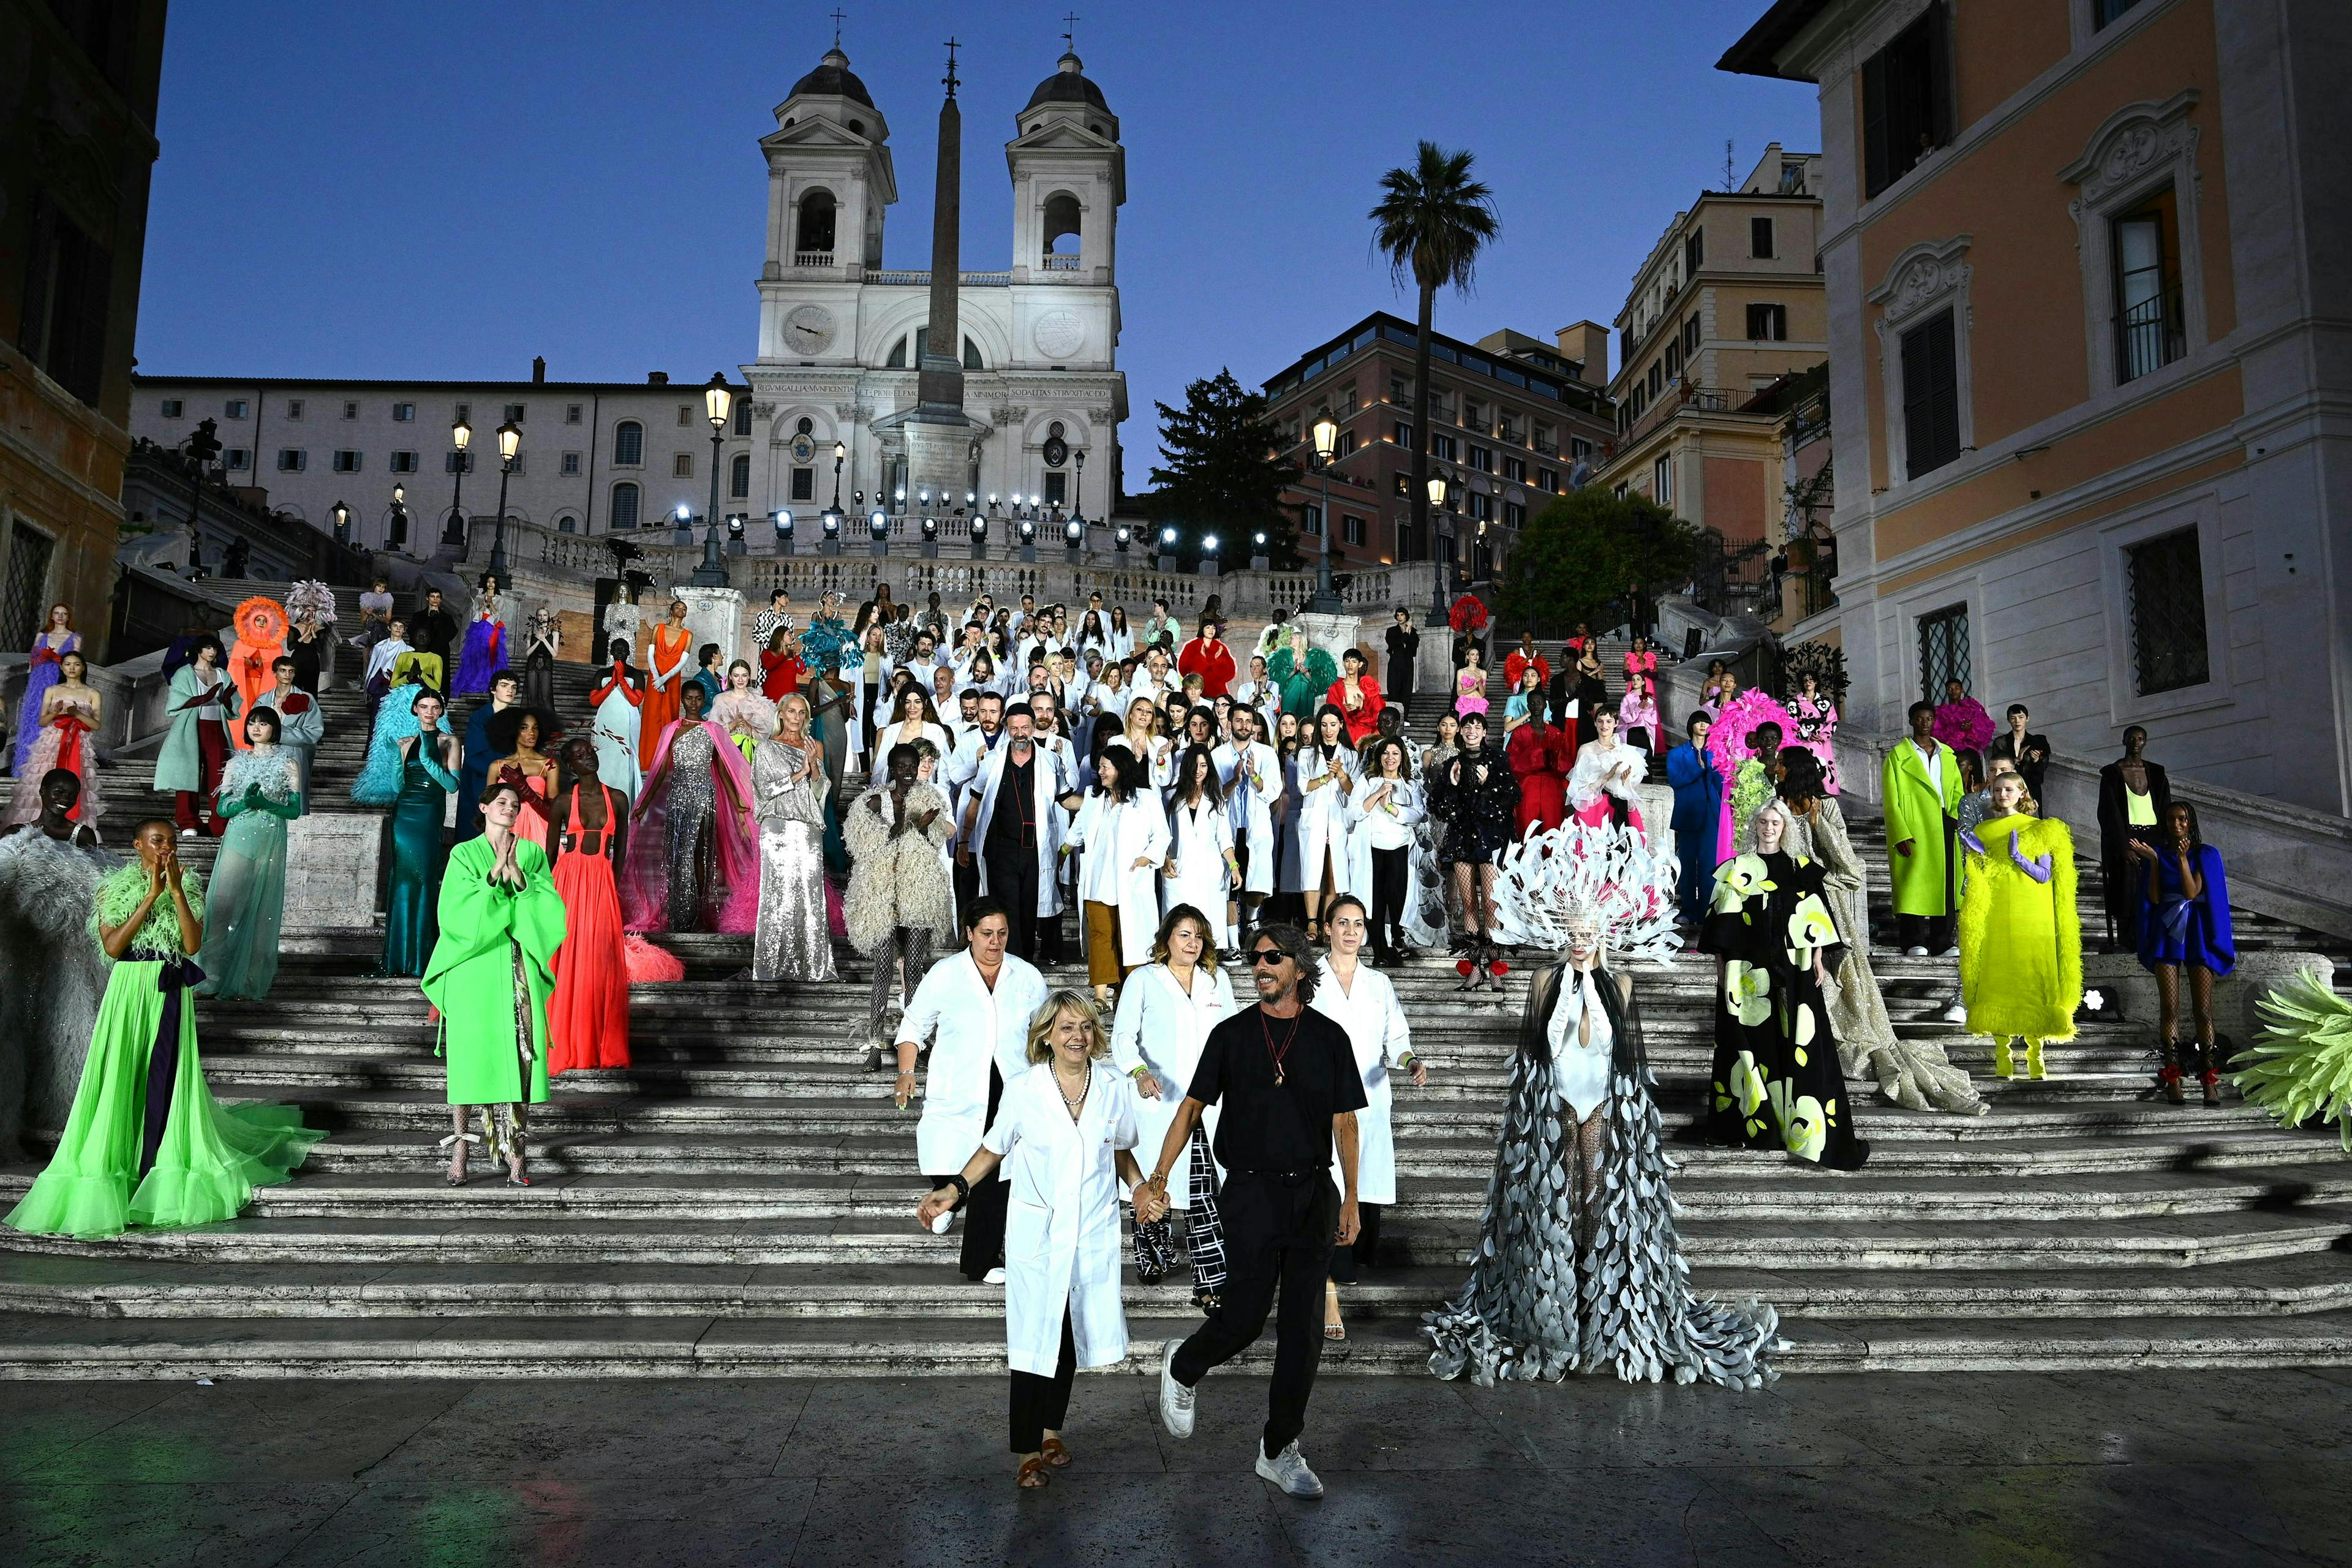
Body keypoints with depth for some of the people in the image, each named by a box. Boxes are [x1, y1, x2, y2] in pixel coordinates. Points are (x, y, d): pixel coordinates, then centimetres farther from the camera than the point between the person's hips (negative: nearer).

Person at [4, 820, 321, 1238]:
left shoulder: (189, 886, 6)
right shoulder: (114, 888, 4)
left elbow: (193, 944, -7)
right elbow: (112, 946, -9)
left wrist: (176, 890, -13)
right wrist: (152, 894, -13)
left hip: (170, 995, 0)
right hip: (128, 991, 0)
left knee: (164, 1082, 0)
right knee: (118, 1080, -2)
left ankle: (160, 1181, 7)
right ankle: (108, 1173, 8)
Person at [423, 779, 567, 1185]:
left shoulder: (532, 854, 11)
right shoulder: (464, 854, 6)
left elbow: (549, 907, 1)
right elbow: (457, 912, -6)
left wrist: (518, 875, -12)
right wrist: (495, 870, -13)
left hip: (518, 967, 1)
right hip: (474, 965, -1)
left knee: (517, 1053, -3)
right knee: (468, 1054, -2)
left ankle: (514, 1151, 1)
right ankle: (460, 1148, 7)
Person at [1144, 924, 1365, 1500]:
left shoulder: (1329, 1037, 5)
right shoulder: (1231, 1034, 3)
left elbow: (1345, 1122, 7)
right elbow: (1193, 1106, 3)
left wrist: (1351, 1199, 2)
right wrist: (1159, 1175, -6)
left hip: (1314, 1194, 2)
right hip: (1252, 1193, -2)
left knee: (1303, 1328, 4)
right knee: (1244, 1316, -6)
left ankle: (1280, 1450, 18)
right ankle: (1181, 1366, 26)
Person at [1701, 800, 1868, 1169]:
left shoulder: (1800, 869, 9)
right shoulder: (1738, 868, 4)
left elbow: (1813, 919, 9)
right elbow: (1724, 920, 3)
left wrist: (1818, 960, 1)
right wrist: (1721, 967, -1)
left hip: (1793, 971, 1)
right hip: (1748, 970, -1)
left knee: (1798, 1041, -3)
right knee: (1752, 1039, 2)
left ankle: (1801, 1124, 1)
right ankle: (1755, 1116, 12)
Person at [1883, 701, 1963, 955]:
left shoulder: (1947, 754, 17)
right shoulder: (1898, 755, 2)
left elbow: (1957, 793, 18)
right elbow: (1891, 800, -4)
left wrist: (1959, 820, -1)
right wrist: (1901, 835, -13)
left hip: (1944, 825, 5)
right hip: (1913, 828, -4)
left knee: (1945, 883, 3)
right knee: (1914, 882, -6)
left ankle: (1942, 941, 9)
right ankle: (1913, 942, -1)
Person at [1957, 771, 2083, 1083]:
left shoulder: (2040, 830, 6)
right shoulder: (1983, 830, 12)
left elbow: (2045, 876, -1)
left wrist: (2018, 858, -16)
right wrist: (1975, 855, -6)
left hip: (2032, 917, -1)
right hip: (1995, 918, 1)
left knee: (2033, 980, -4)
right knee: (1998, 980, -3)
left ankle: (2035, 1054, 3)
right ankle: (2003, 1055, 1)